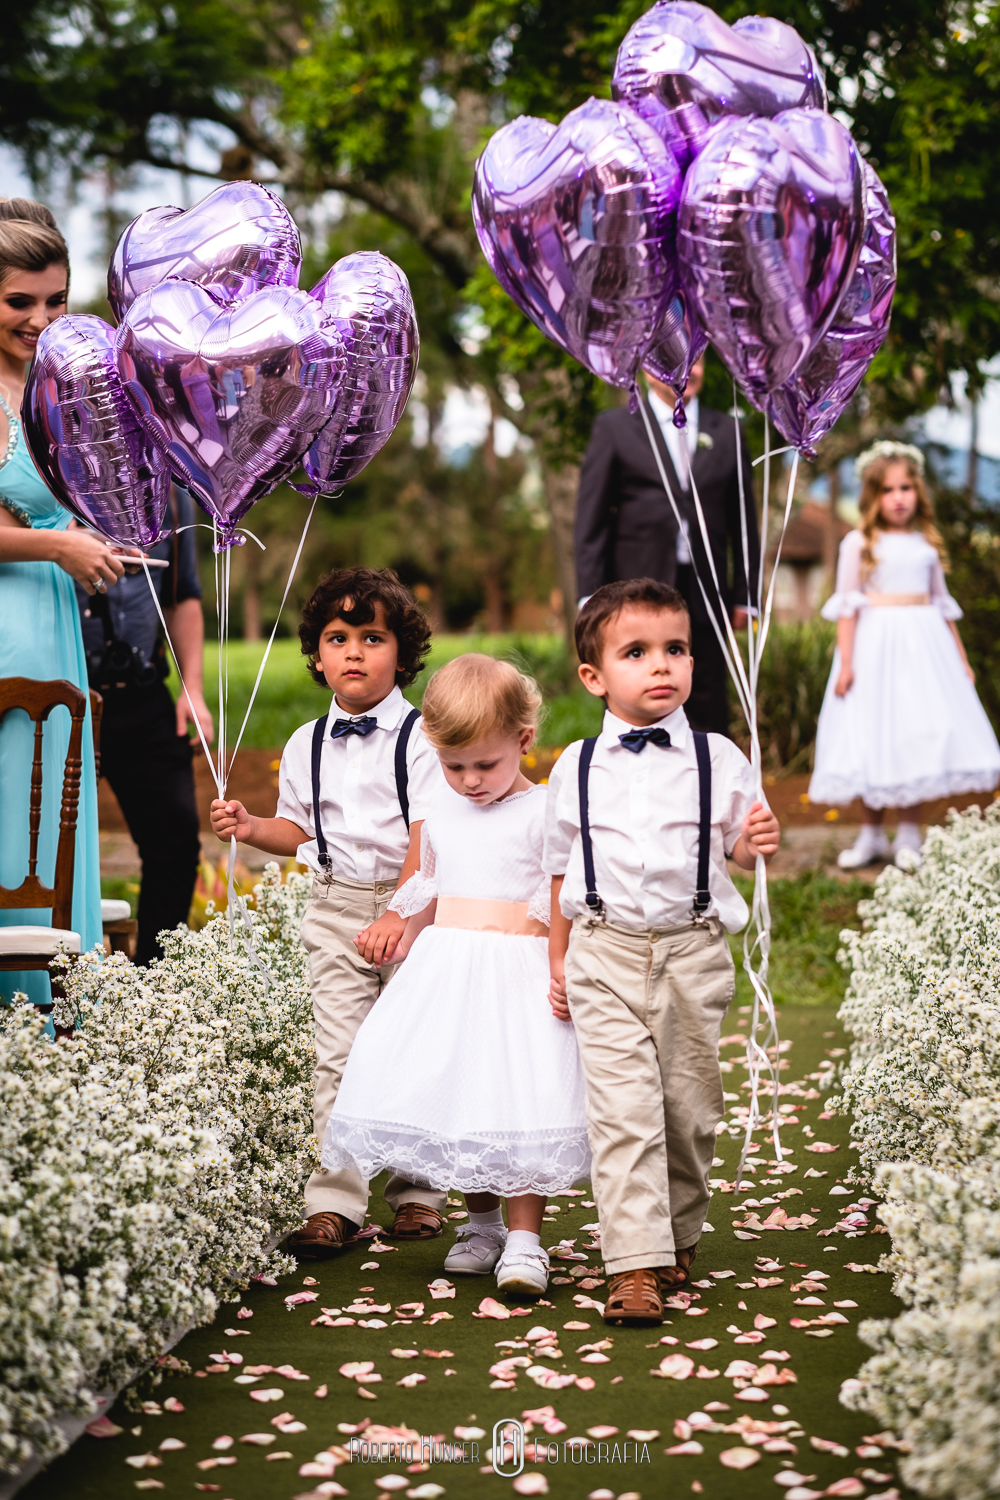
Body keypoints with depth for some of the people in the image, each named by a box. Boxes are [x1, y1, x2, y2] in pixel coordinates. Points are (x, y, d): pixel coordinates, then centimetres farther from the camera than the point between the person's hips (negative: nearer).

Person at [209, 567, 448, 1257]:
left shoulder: (421, 736, -6)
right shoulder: (306, 745, 9)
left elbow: (428, 835, -12)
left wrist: (399, 913, -21)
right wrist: (252, 827, 1)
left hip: (413, 904, -3)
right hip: (337, 907, 3)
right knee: (340, 1055, -3)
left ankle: (416, 1191, 19)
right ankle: (334, 1204, 0)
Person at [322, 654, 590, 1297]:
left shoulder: (541, 812, -5)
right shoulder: (441, 812, 12)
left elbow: (561, 903, -8)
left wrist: (563, 978, -16)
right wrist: (399, 954, 26)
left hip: (518, 969, -5)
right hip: (445, 971, 5)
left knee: (521, 1100, -10)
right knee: (454, 1094, 6)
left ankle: (525, 1238, -2)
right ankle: (481, 1223, 22)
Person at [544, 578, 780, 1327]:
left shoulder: (718, 759, 1)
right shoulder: (577, 767, 3)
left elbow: (736, 849, 8)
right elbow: (561, 868, 11)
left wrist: (756, 844, -16)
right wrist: (559, 958, 11)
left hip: (693, 953, 1)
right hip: (605, 955, -1)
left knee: (690, 1107, 9)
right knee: (623, 1110, -9)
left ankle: (678, 1240, 29)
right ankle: (634, 1266, -7)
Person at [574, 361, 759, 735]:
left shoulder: (727, 432, 13)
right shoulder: (614, 426, 5)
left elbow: (743, 520, 14)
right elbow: (591, 518, 1)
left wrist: (746, 595, 8)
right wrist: (591, 595, -6)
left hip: (705, 595, 2)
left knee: (710, 717, 4)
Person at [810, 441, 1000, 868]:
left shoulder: (927, 544, 12)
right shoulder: (859, 543, 0)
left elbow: (943, 604, 18)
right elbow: (847, 604, -3)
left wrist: (962, 659, 18)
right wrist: (845, 662, -10)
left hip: (924, 647, 3)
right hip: (875, 645, -3)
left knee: (920, 735, -1)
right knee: (873, 735, 1)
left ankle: (908, 834, 8)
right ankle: (872, 834, 12)